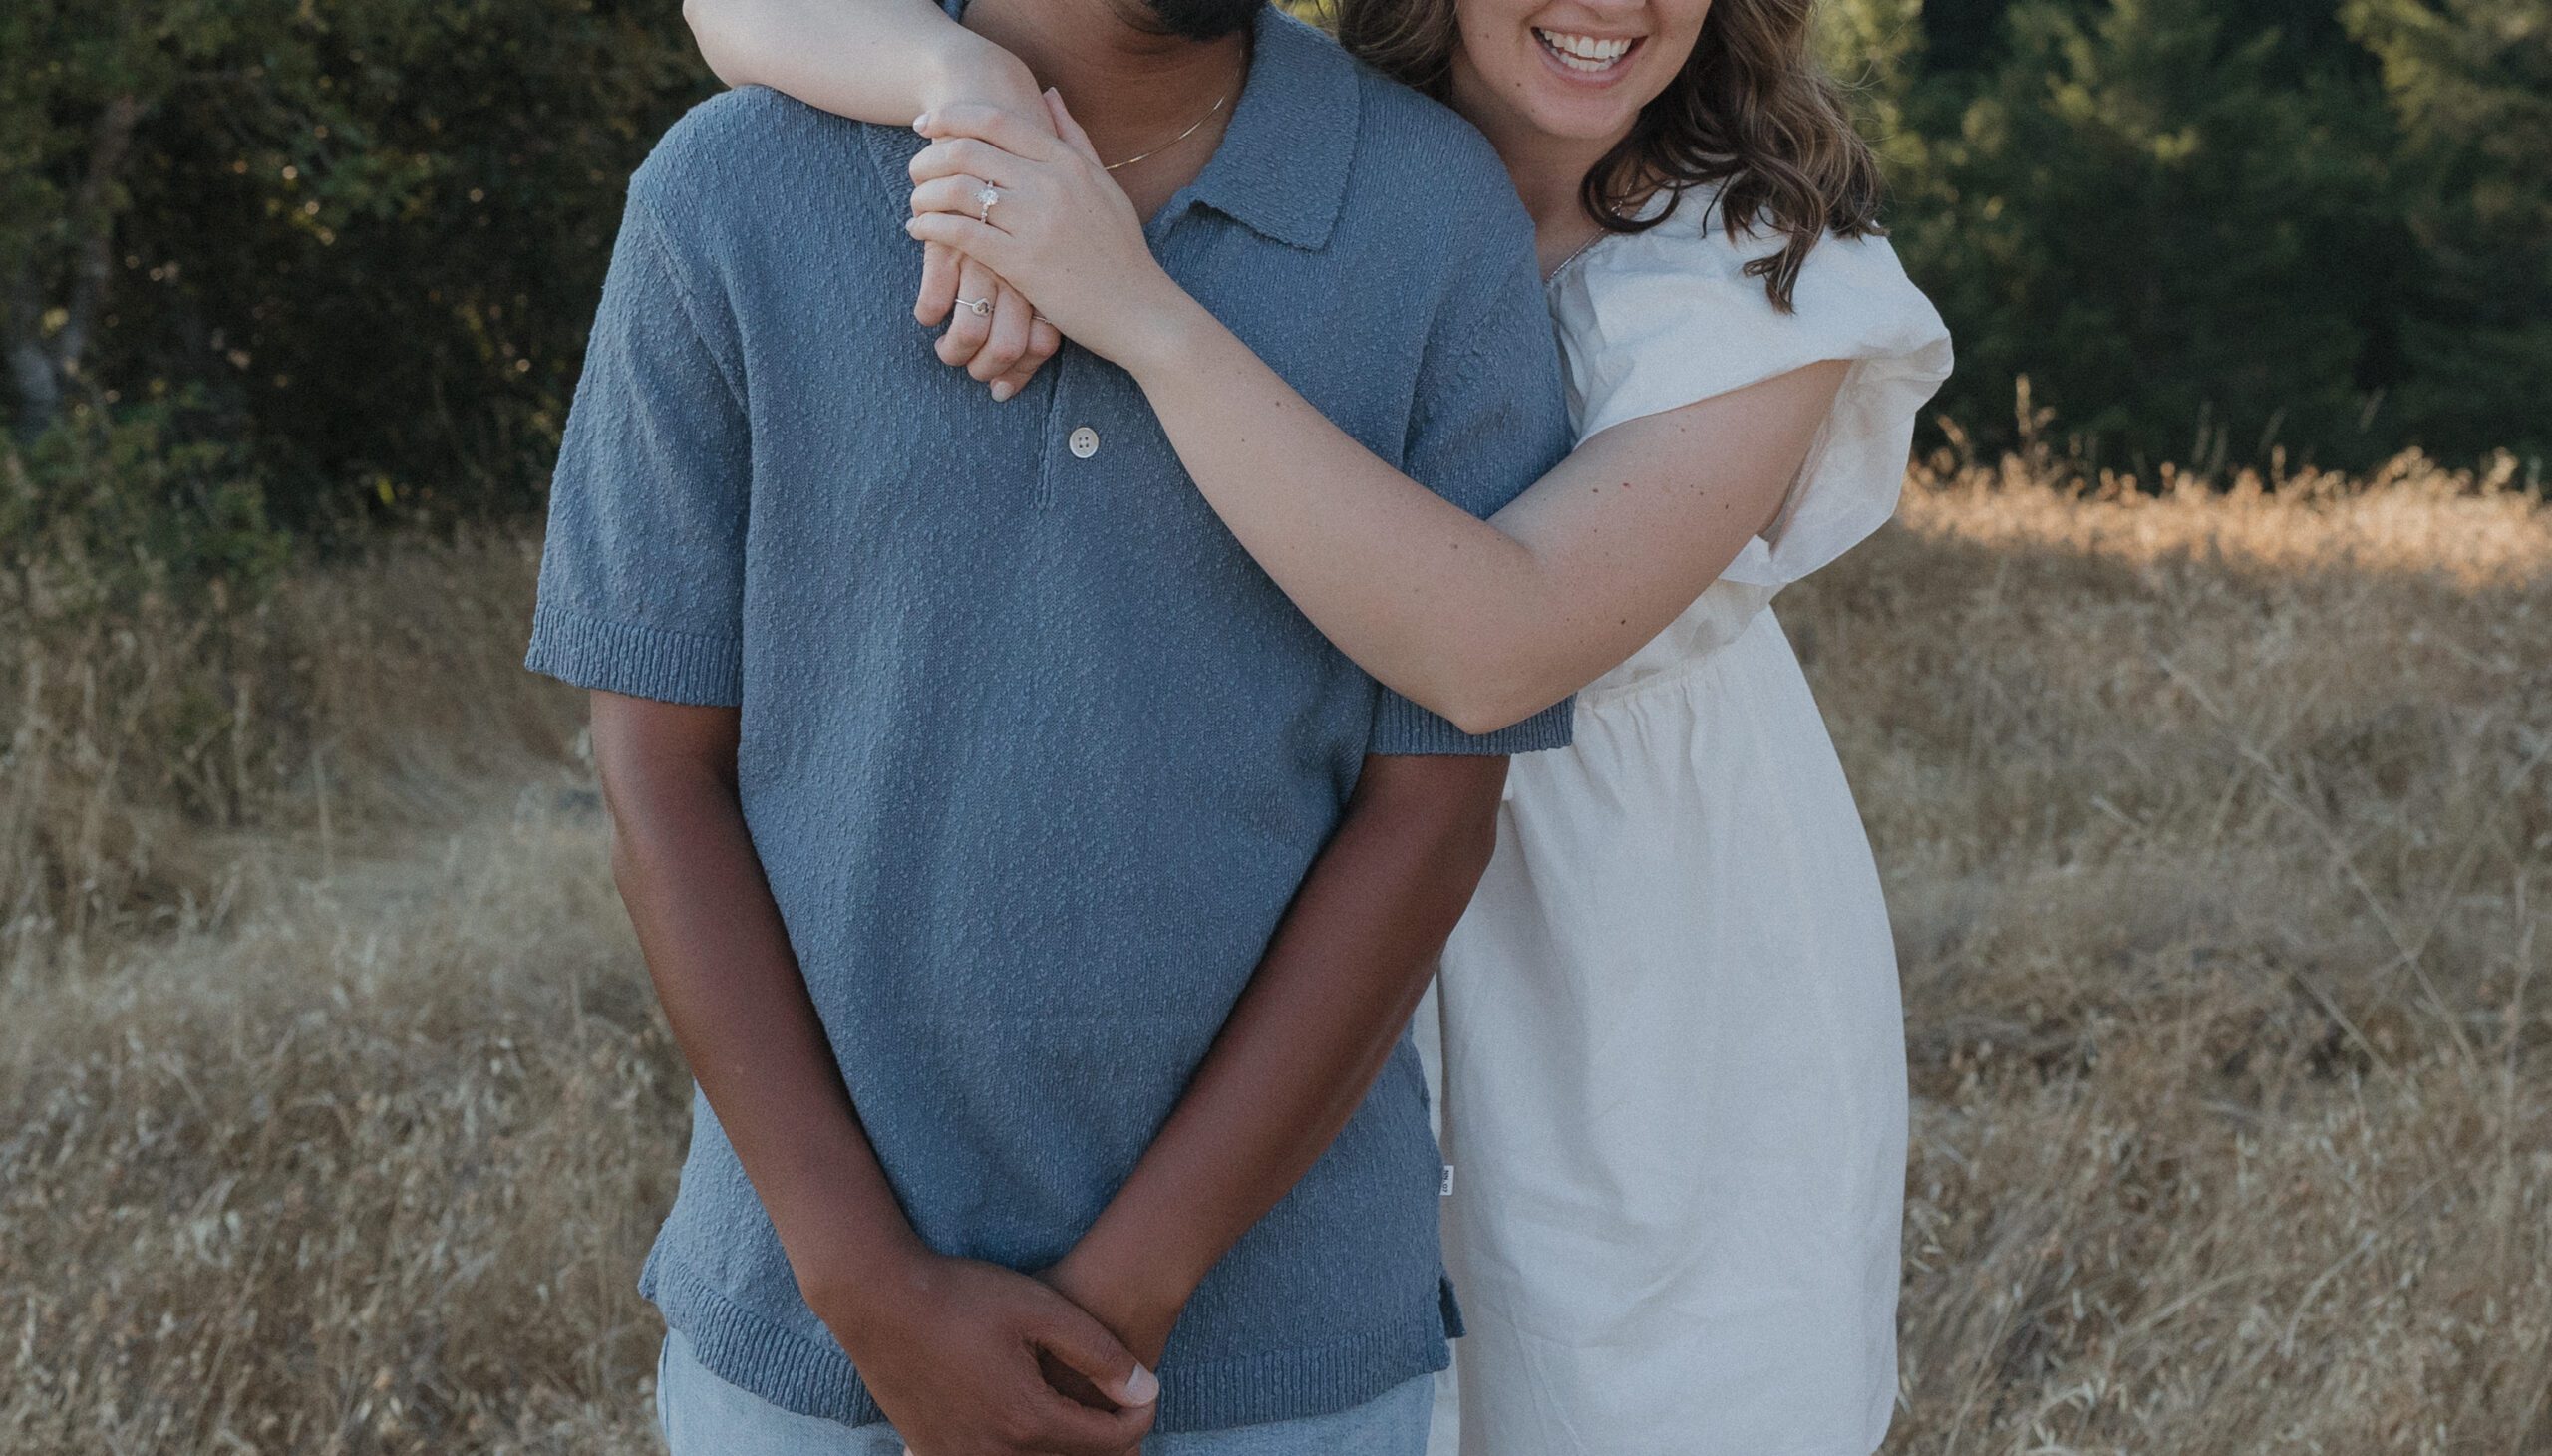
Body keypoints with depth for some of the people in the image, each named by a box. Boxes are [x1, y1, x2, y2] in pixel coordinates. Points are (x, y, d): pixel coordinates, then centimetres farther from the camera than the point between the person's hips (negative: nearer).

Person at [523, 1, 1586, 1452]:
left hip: (1268, 1336, 0)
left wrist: (1112, 1310, -15)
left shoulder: (1445, 216, -10)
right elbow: (660, 779, -7)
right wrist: (879, 1300, -15)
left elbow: (1436, 811, -10)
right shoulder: (728, 200, -10)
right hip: (824, 1324, 0)